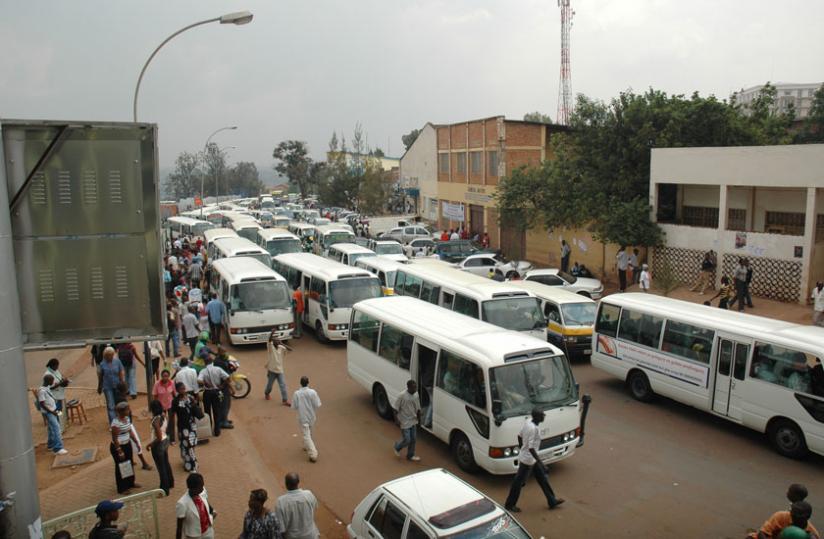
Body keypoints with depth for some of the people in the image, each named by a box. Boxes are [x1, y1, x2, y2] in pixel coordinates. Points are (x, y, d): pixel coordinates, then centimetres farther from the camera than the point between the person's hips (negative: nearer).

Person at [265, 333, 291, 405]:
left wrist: (282, 344, -13)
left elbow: (290, 349, -6)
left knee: (283, 385, -4)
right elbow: (269, 340, -28)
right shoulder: (270, 346, -9)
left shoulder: (281, 348, 2)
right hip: (272, 370, -2)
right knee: (269, 385, 14)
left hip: (280, 370, 3)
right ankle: (266, 394, 45)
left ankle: (285, 400, -2)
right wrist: (272, 333, -46)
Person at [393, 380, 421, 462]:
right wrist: (396, 420, -16)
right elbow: (396, 409, -14)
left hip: (413, 421, 6)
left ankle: (410, 455, 29)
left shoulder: (416, 396, -2)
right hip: (404, 422, -6)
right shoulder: (402, 396, -21)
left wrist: (419, 419, 12)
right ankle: (397, 447, 29)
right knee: (407, 440, -1)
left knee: (413, 439, 12)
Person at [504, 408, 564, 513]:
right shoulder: (533, 429, -29)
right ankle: (509, 505, 22)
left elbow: (520, 436, 11)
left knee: (543, 478, 19)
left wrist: (521, 450, 24)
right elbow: (531, 448, -30)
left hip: (531, 459, 9)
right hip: (528, 460, -9)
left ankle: (552, 501, 32)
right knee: (519, 482, 7)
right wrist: (540, 463, -27)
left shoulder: (527, 423, -2)